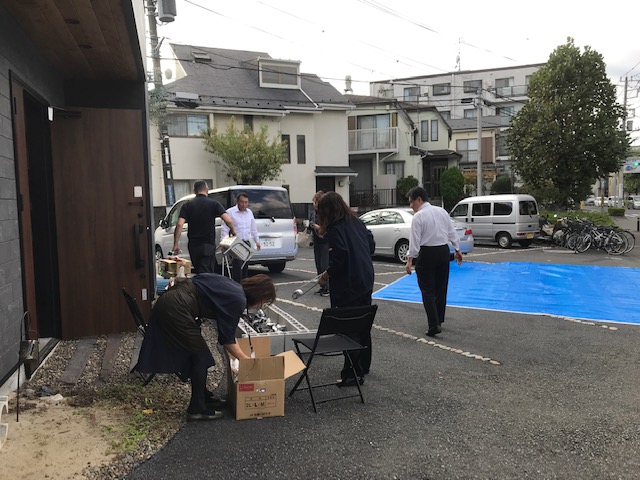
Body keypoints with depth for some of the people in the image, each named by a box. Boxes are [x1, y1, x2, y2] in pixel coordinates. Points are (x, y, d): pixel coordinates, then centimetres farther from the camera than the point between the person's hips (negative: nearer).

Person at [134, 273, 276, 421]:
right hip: (175, 309, -9)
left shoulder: (234, 288, 13)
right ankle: (197, 409, 11)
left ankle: (204, 398, 31)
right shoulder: (238, 300, -12)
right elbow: (227, 340, -6)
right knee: (200, 356, 2)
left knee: (198, 354, 18)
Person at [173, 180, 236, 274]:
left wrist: (176, 244, -5)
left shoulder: (187, 205, 3)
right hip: (208, 245, -3)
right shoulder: (214, 203, -3)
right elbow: (228, 221, -14)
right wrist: (233, 231, 6)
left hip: (193, 246, 3)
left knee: (198, 273, 18)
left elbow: (179, 225, -9)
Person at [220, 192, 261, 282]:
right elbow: (224, 229, -8)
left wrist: (257, 241, 21)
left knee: (245, 266, 9)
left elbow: (253, 228, 22)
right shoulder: (230, 212, -5)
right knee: (237, 266, -14)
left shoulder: (249, 212, 13)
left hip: (247, 243, 6)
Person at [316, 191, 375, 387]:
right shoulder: (357, 222, 8)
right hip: (366, 282, 9)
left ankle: (353, 374, 5)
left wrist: (326, 275, -8)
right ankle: (363, 365, 35)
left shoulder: (335, 229, -16)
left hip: (348, 286, -9)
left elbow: (340, 258, -22)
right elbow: (371, 244, 14)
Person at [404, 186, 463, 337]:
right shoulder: (441, 211, 7)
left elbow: (415, 240, -15)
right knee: (441, 288, 16)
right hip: (444, 251, 7)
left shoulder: (418, 216, -12)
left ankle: (434, 325, -8)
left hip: (427, 254, -6)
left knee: (428, 291, -1)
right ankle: (439, 320, 27)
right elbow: (452, 232, 11)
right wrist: (457, 249, 20)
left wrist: (410, 260, -12)